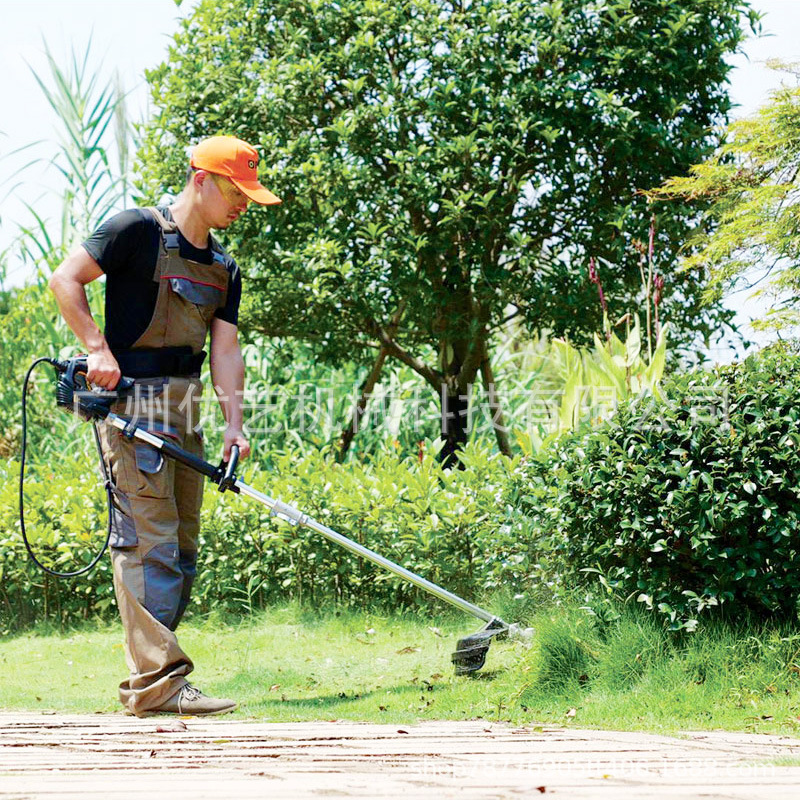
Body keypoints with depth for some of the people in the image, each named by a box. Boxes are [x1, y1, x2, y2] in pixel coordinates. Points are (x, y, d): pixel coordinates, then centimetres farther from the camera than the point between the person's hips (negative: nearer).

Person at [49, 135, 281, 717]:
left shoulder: (223, 268, 15)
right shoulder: (139, 231, -7)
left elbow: (225, 347, 10)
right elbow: (65, 280, -8)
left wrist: (234, 425, -2)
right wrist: (99, 348, -17)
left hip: (185, 406, 9)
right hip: (132, 399, -9)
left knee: (182, 549, 9)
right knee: (150, 542, -13)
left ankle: (154, 676, 15)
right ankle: (156, 682, -16)